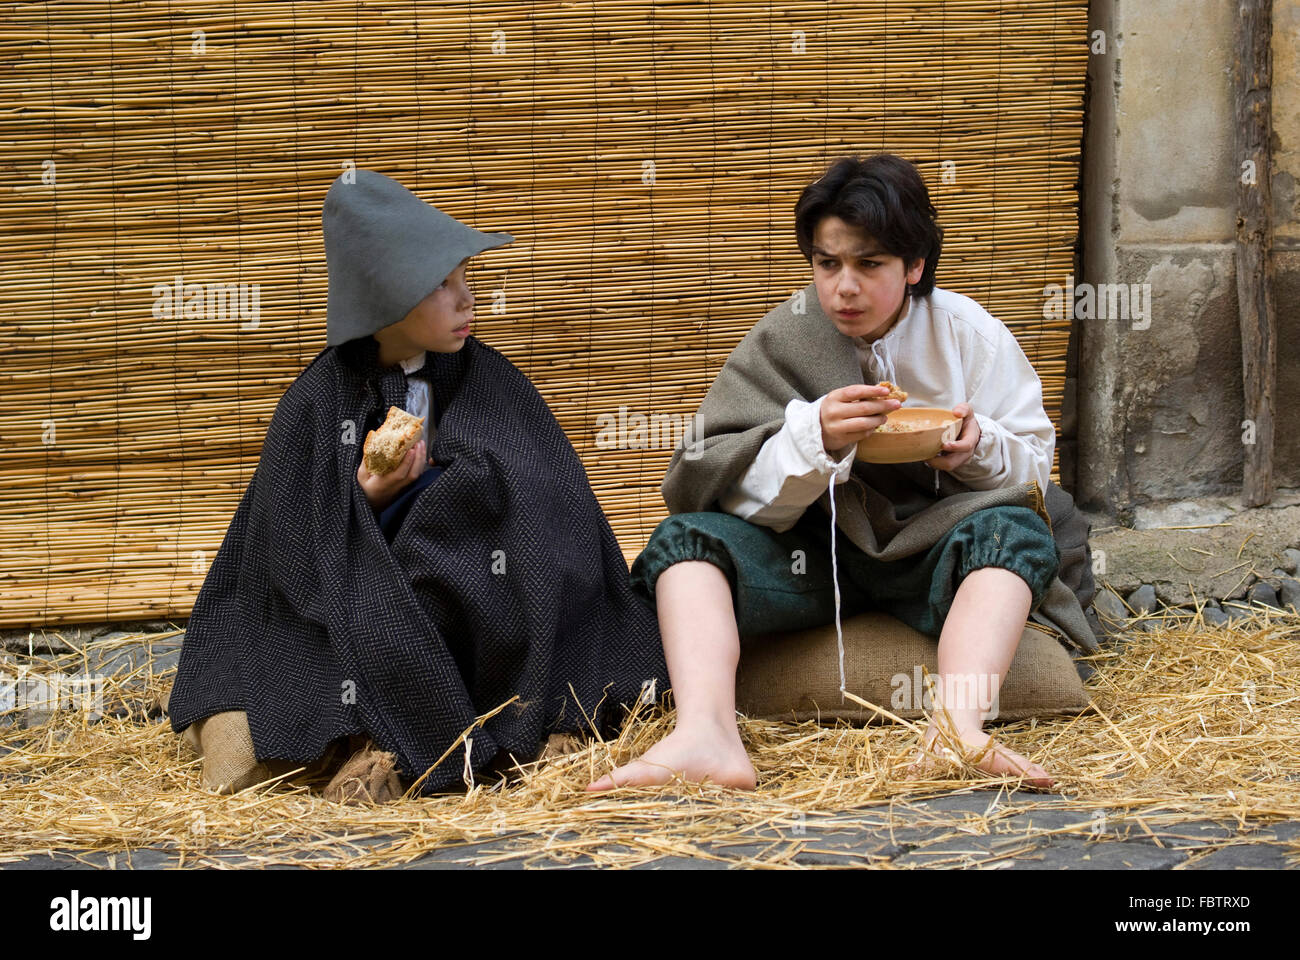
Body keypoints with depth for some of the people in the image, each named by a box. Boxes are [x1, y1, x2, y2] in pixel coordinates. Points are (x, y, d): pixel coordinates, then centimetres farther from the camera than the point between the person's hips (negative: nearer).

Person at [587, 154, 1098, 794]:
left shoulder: (970, 334, 0)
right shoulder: (781, 340, -2)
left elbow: (1033, 461, 4)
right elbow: (709, 487, -11)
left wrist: (982, 448, -19)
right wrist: (814, 438, -29)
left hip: (930, 554, 0)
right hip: (815, 555, 1)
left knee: (1015, 527, -30)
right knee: (683, 538, -22)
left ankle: (958, 729, -51)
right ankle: (706, 736, -47)